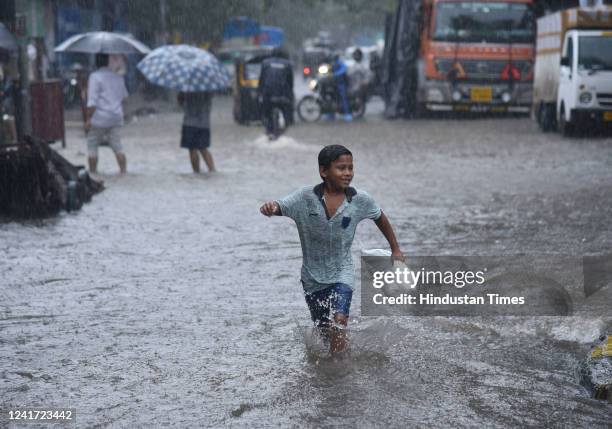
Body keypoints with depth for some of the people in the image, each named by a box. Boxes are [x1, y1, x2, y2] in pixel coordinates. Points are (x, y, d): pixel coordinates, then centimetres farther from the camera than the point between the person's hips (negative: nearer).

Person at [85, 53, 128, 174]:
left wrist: (88, 119, -14)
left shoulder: (95, 77, -10)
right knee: (117, 146, 8)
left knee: (92, 146, 7)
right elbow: (124, 96, 24)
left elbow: (92, 101, -16)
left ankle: (93, 172, 7)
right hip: (116, 117, 5)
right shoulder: (118, 77, 11)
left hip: (99, 118, -5)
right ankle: (123, 171, 3)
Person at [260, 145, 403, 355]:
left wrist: (395, 248, 17)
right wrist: (271, 208, -54)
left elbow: (379, 217, 7)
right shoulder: (306, 198, -16)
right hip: (312, 277, 1)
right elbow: (282, 206, -30)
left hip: (342, 274, -1)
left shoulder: (360, 200, -11)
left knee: (338, 326, -22)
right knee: (325, 332, 17)